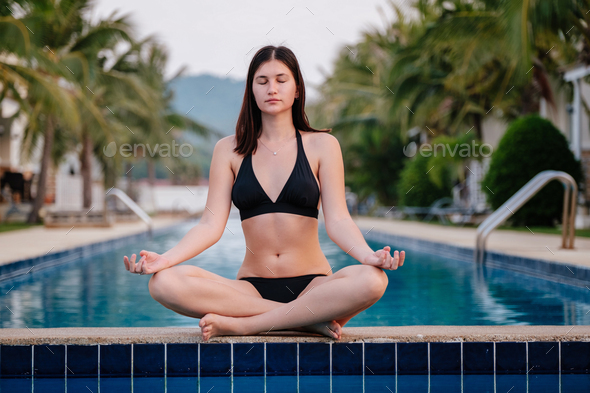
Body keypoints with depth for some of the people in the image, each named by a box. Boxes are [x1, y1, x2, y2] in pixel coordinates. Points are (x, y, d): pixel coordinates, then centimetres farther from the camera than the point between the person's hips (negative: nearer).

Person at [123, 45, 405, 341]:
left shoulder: (321, 145, 6)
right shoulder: (229, 150, 10)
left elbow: (337, 220, -3)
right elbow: (211, 224, 1)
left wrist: (368, 255, -24)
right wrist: (165, 258, -17)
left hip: (311, 284, -1)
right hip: (252, 288, 1)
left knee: (371, 281, -34)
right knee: (163, 283, -28)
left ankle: (241, 324, -24)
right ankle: (309, 320, -24)